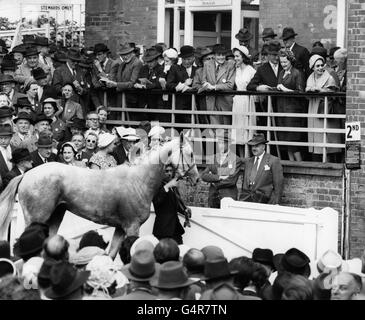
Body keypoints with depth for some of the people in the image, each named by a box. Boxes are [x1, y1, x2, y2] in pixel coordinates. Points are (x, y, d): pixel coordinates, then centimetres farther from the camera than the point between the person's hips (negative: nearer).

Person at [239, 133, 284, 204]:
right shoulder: (248, 161, 20)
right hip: (246, 199, 4)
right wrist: (241, 199, 12)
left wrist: (275, 204, -8)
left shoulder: (274, 161, 1)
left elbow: (278, 185, -2)